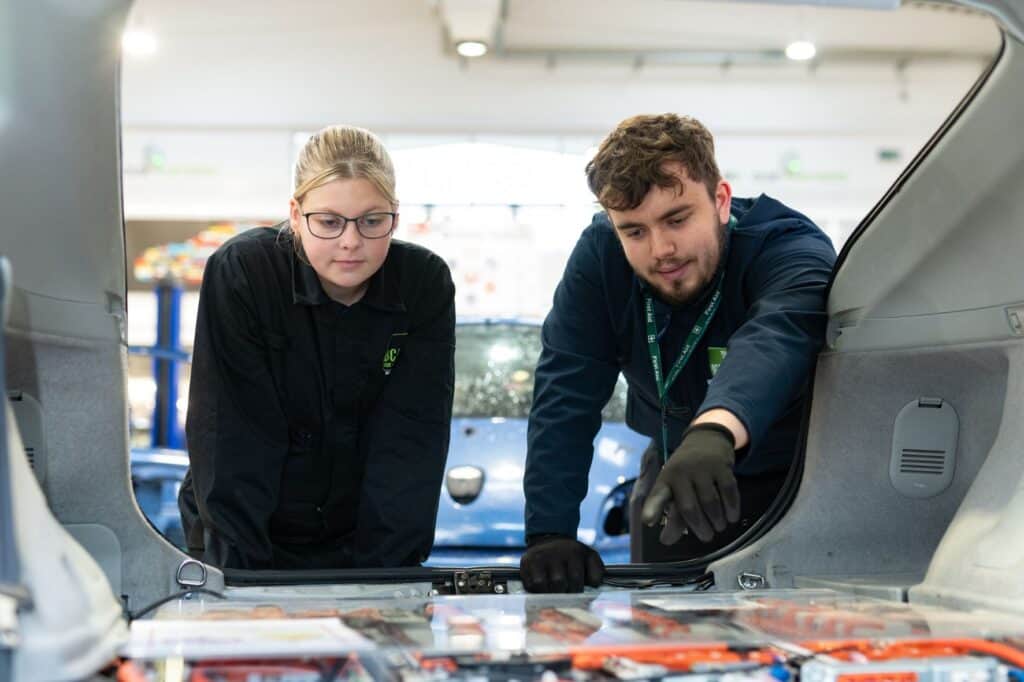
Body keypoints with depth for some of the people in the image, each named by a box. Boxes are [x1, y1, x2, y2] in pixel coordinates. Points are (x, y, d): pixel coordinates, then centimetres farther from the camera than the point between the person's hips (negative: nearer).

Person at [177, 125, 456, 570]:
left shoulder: (426, 284, -11)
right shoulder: (239, 273, -17)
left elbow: (410, 442, -13)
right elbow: (234, 441, -18)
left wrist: (385, 568, -20)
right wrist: (241, 569, -23)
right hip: (251, 538, -1)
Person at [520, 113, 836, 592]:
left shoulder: (793, 251, -30)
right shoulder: (599, 256, -18)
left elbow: (772, 338, -54)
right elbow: (565, 399, -22)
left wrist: (714, 431, -75)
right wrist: (549, 534, -34)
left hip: (799, 476, -3)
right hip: (672, 463, 3)